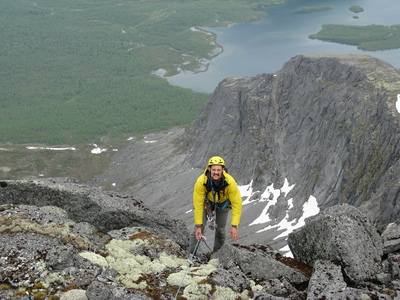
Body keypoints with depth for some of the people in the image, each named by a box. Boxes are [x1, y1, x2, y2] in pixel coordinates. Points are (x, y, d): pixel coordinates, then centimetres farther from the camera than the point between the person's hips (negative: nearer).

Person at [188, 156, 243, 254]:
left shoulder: (230, 182, -37)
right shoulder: (201, 181, -38)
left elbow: (237, 204, -32)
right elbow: (198, 205, -31)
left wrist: (234, 226, -37)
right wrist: (198, 226, -32)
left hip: (223, 203, 1)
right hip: (206, 201, -1)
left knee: (221, 230, 1)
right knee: (199, 229, -10)